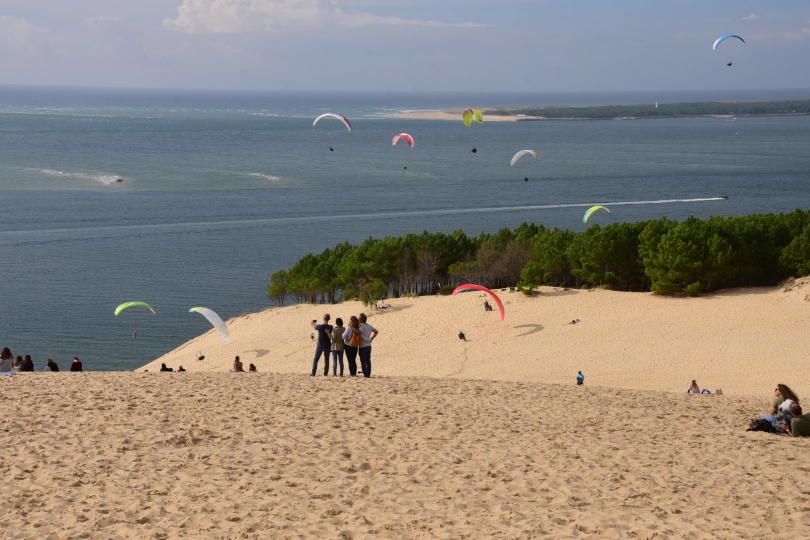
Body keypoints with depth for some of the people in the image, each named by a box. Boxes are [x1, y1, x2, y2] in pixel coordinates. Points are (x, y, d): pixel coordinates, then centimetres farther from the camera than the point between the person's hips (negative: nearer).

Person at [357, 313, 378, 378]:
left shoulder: (362, 326, -15)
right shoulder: (369, 326, 9)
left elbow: (358, 332, -34)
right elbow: (376, 332, 15)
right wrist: (371, 339, 12)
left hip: (363, 346, -7)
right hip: (369, 345, 7)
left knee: (363, 361, -2)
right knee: (368, 361, 12)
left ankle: (366, 374, -4)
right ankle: (368, 374, 13)